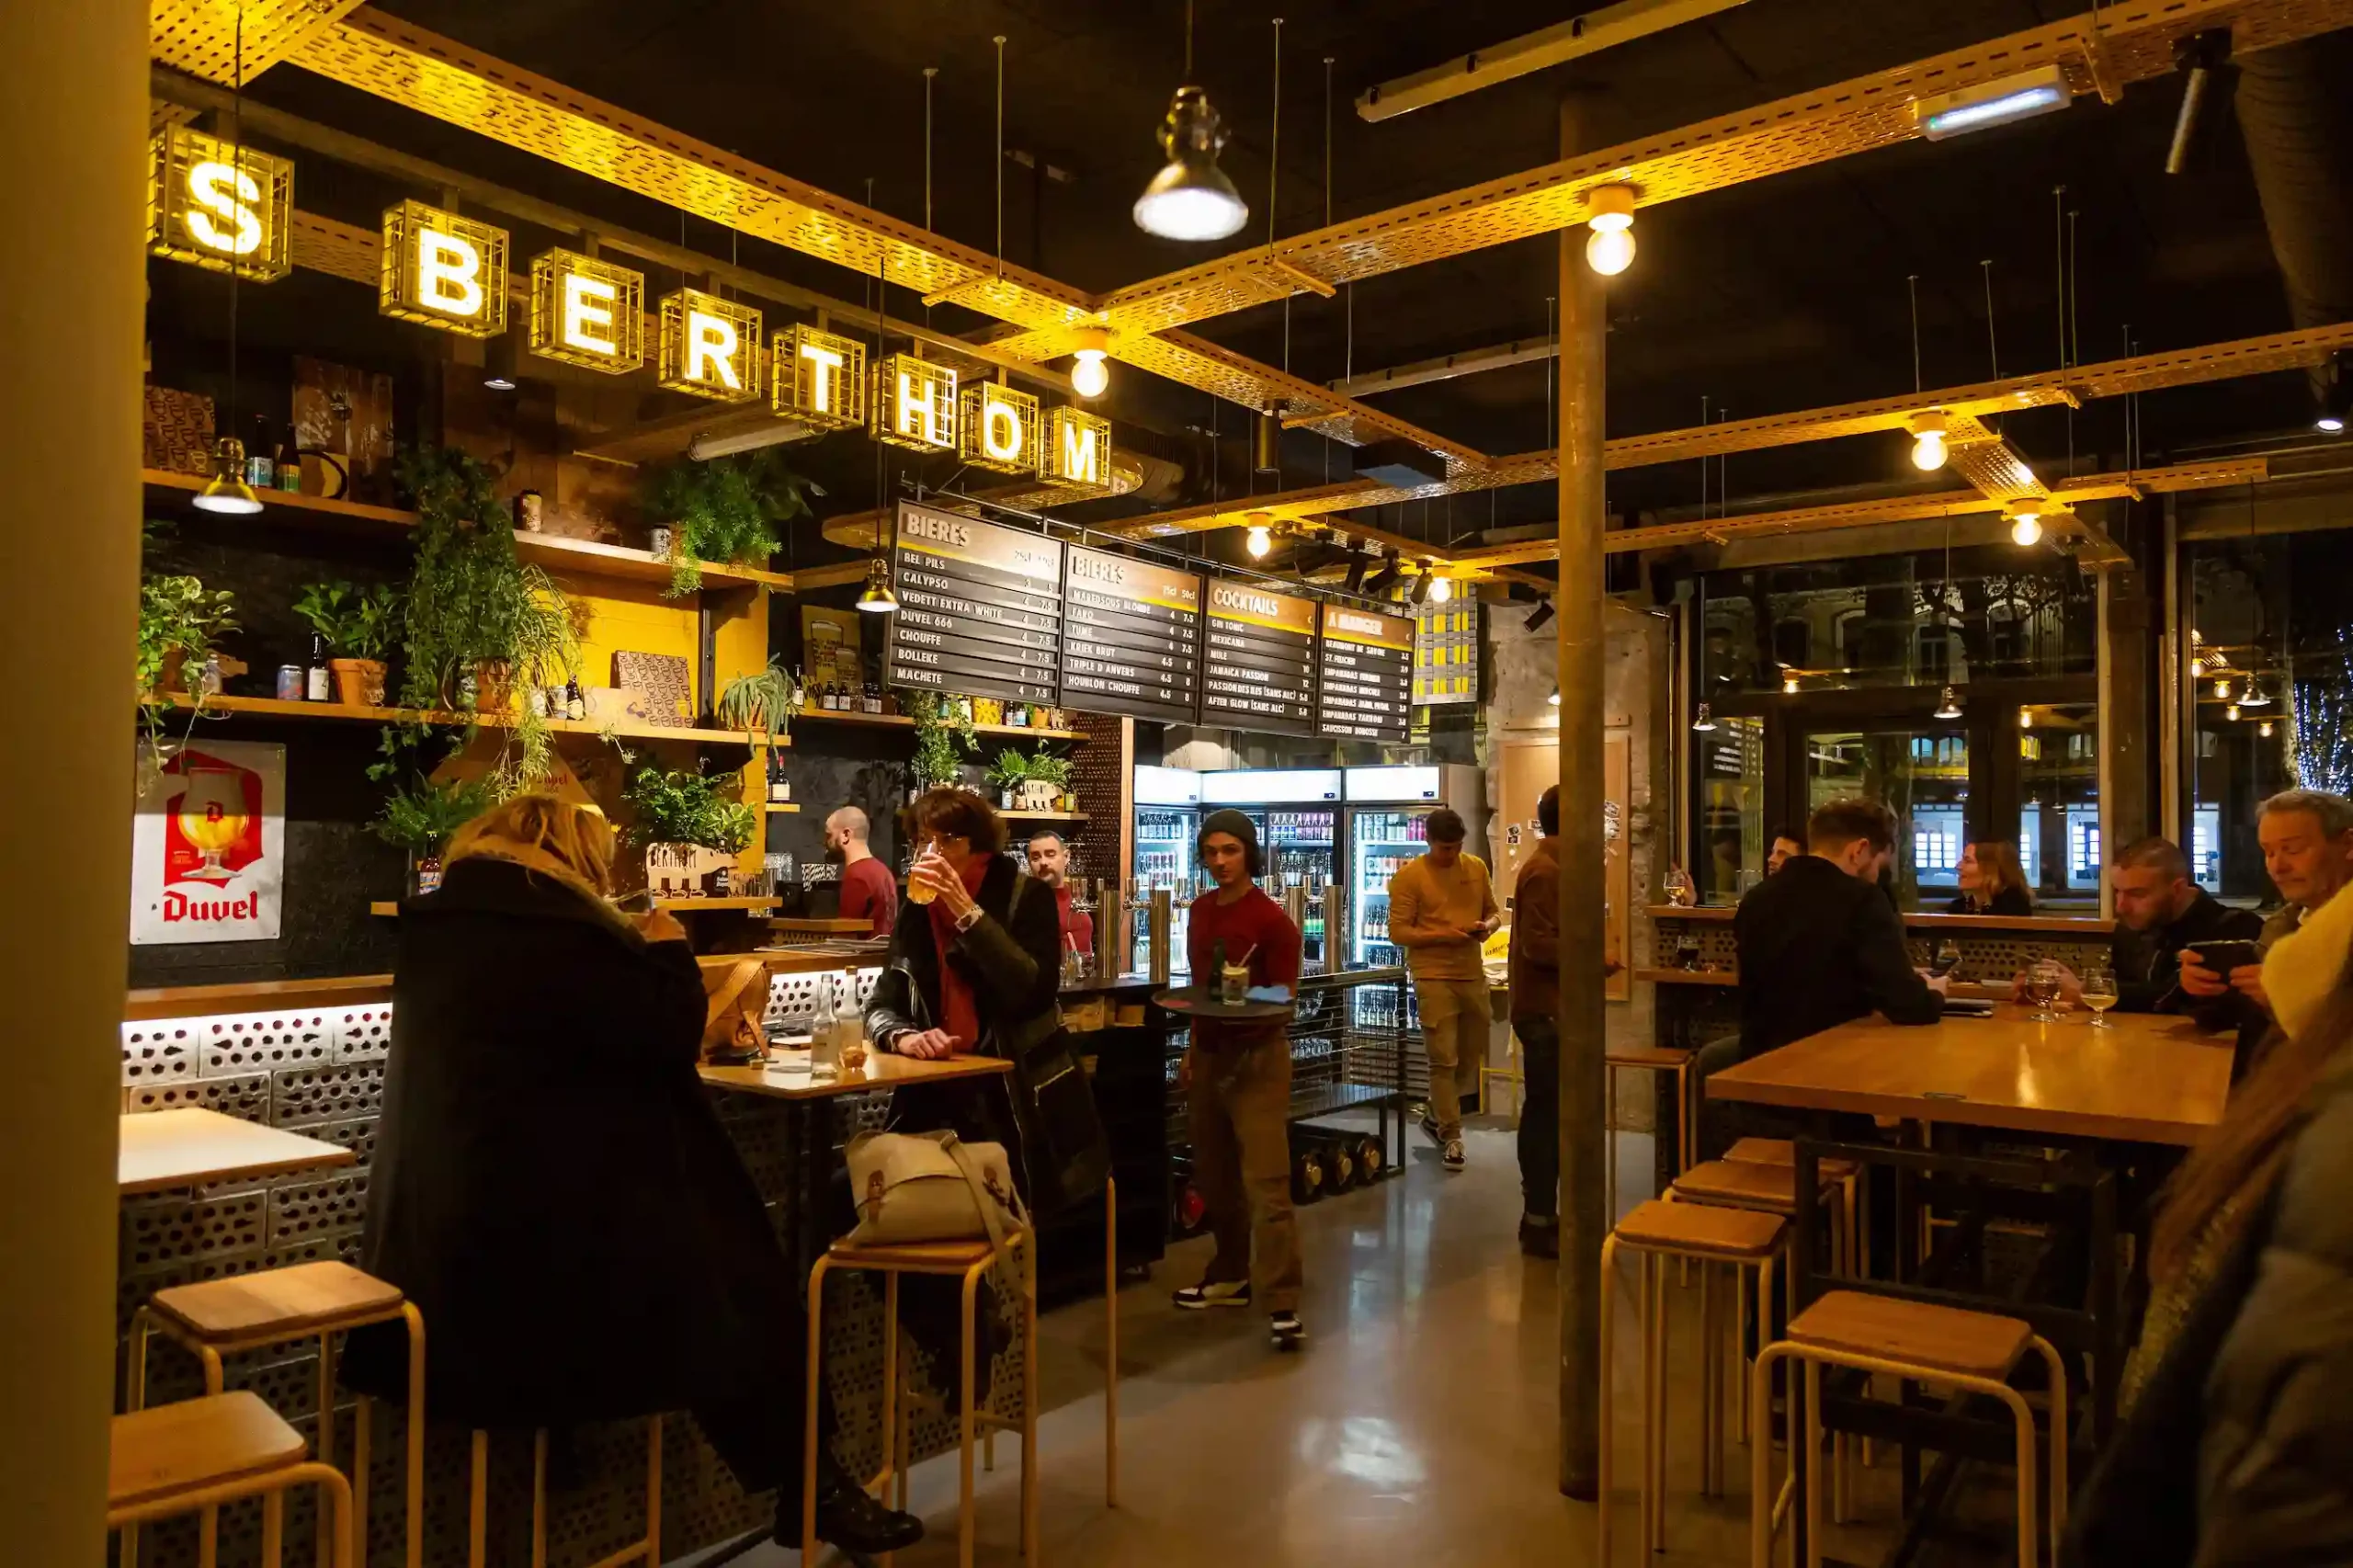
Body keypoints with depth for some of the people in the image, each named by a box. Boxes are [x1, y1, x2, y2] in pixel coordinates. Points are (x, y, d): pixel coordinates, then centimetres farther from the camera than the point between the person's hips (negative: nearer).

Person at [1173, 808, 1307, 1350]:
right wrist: (1191, 1050, 17)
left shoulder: (1271, 919, -13)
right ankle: (1231, 1275, 31)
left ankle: (1282, 1304, -8)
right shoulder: (1200, 911, 9)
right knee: (1214, 1176, 15)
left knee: (1265, 1182, -11)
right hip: (1207, 1053, 7)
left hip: (1257, 1056, -7)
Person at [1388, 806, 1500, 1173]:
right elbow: (1398, 932, -10)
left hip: (1473, 974, 6)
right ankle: (1451, 1136, 6)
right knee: (1443, 1059, -4)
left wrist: (1488, 926, -6)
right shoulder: (1409, 876, -8)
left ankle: (1437, 1116, 35)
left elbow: (1493, 911, 17)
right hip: (1433, 978, -6)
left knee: (1472, 1054, 14)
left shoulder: (1476, 867, 8)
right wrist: (1442, 935, -21)